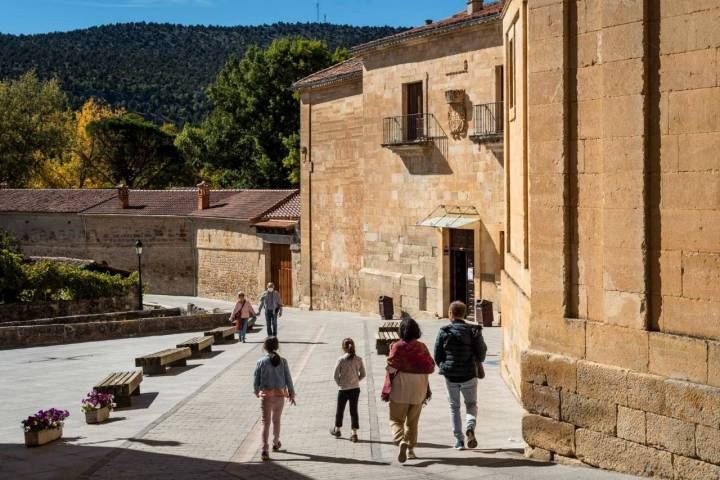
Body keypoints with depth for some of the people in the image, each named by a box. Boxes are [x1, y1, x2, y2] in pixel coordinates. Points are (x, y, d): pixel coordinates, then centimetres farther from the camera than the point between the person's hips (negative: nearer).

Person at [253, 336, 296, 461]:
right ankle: (276, 443, 38)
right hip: (280, 395, 2)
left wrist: (257, 391, 16)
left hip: (266, 395, -2)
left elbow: (256, 379, -3)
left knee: (266, 422, 0)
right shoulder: (282, 361, -7)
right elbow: (288, 379, -3)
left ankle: (265, 450, -11)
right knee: (276, 420, 21)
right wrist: (291, 394, 9)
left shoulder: (261, 362, -10)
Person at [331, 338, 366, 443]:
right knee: (354, 410, 8)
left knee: (340, 410, 16)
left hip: (343, 389, -2)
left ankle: (337, 430, 32)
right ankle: (354, 434, 6)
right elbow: (363, 374, 2)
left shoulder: (341, 360, -14)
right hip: (355, 388, 2)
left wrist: (340, 383, 6)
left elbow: (336, 375, -11)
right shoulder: (358, 359, -4)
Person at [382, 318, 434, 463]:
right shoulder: (422, 347, -1)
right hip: (418, 389, 3)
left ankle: (401, 442, -21)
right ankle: (411, 449, 20)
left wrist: (386, 391, -1)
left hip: (400, 388, -3)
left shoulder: (397, 347, -10)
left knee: (396, 419, 4)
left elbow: (391, 369, -11)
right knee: (413, 421, 17)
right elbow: (430, 367, 1)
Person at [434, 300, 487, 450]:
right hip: (469, 375, 0)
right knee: (471, 404, 16)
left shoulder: (443, 332, -7)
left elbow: (437, 356, -3)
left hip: (450, 376, 0)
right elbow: (481, 354, -2)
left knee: (454, 407, 14)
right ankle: (470, 428, -11)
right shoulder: (473, 330, -4)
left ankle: (459, 439, 10)